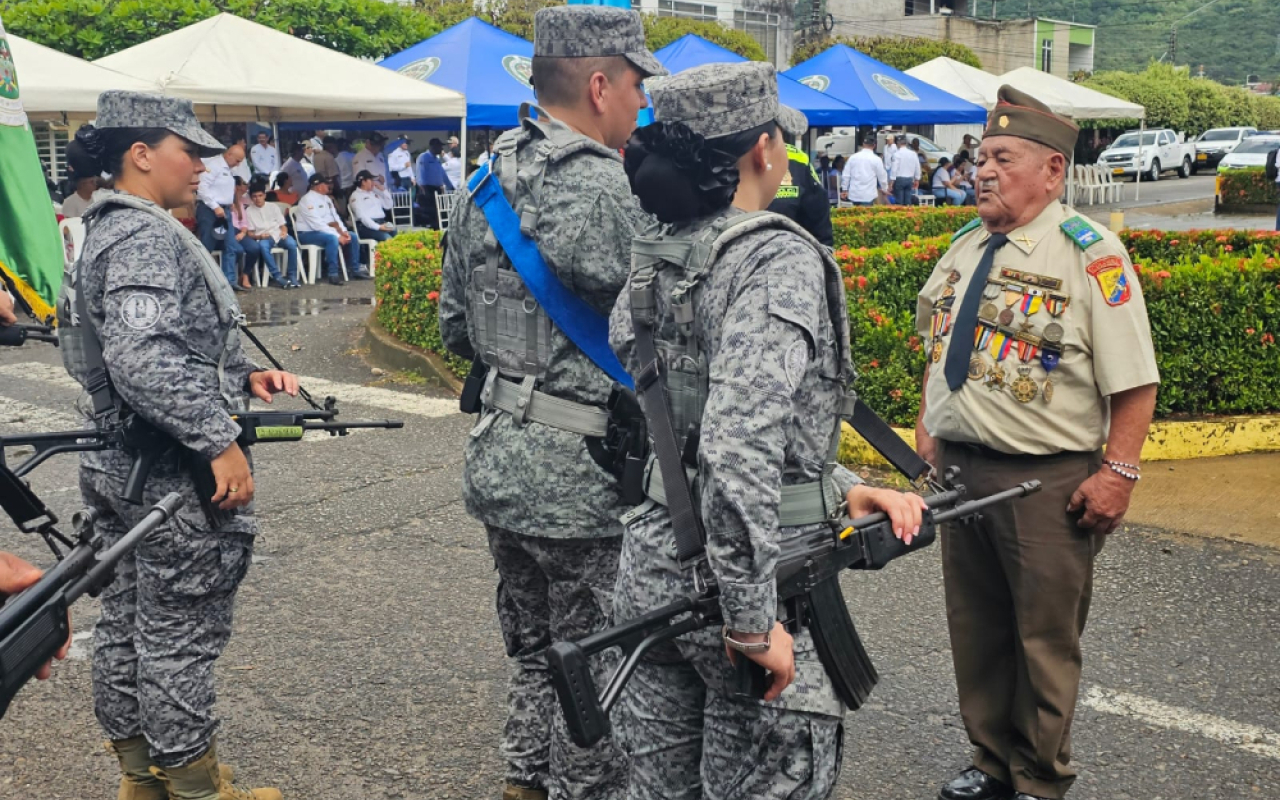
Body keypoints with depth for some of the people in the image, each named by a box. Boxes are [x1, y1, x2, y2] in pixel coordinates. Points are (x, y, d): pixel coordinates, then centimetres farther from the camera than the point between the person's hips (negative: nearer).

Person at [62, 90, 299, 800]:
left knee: (125, 624, 16)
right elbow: (143, 359, -30)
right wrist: (221, 442, -26)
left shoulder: (105, 231, 16)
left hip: (116, 468, 11)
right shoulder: (148, 237, -18)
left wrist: (243, 375, 11)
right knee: (181, 636, 0)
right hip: (173, 477, -11)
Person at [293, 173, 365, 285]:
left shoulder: (325, 198, 11)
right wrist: (337, 235, -27)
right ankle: (333, 274, -33)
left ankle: (355, 271, 3)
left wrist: (343, 231, -10)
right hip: (308, 233, -9)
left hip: (324, 230, 9)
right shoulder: (308, 200, -18)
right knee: (332, 239, -36)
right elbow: (317, 223, -25)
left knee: (352, 237, -1)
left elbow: (335, 216, 9)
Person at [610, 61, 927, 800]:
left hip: (651, 566, 8)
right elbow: (740, 448, -28)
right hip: (732, 576, -7)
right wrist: (752, 621, -22)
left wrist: (846, 489, 9)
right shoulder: (781, 260, -18)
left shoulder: (654, 262, 6)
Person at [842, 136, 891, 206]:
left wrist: (844, 189, 17)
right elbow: (882, 176, 3)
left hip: (854, 194, 4)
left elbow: (846, 175, 6)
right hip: (868, 195, -3)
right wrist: (885, 189, 19)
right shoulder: (876, 159, -5)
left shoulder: (853, 157, 3)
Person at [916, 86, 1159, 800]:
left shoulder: (1090, 253, -13)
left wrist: (1117, 472, -18)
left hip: (1049, 481, -7)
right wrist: (928, 432, 15)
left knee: (1046, 638, 6)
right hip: (959, 467, 7)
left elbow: (1135, 381, -14)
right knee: (976, 629, 17)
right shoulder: (966, 248, 9)